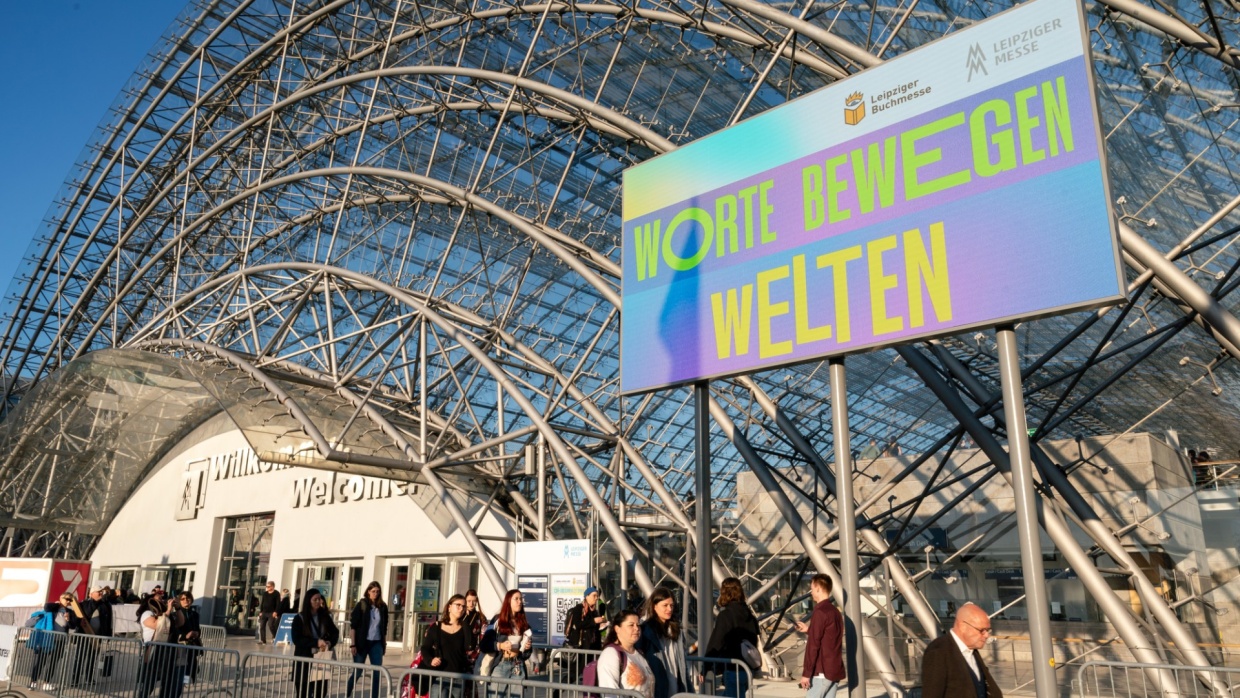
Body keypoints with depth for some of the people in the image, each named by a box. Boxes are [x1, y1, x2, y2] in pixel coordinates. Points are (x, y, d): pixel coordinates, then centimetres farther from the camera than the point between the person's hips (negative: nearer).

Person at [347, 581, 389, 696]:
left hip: (377, 643, 3)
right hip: (362, 643, -3)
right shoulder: (361, 605, -5)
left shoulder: (383, 607, 4)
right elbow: (353, 626, -7)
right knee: (357, 672, 3)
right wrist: (353, 644, -11)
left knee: (377, 672, 2)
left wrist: (384, 642, 10)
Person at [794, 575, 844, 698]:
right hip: (836, 670, 8)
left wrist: (806, 673, -14)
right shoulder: (835, 612, 13)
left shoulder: (820, 612, -14)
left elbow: (813, 645, -16)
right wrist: (809, 630, 22)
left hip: (822, 672, -8)